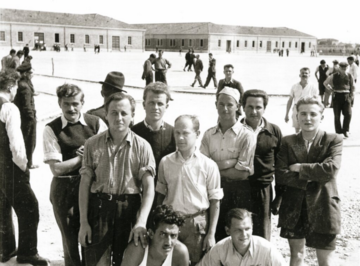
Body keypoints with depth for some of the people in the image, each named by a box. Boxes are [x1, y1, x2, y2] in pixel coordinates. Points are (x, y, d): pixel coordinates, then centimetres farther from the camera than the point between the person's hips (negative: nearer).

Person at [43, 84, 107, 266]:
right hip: (64, 189, -1)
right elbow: (57, 168, -11)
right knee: (70, 239, 14)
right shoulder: (51, 129, -5)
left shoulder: (96, 124, -2)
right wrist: (85, 157, -9)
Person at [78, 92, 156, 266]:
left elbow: (149, 188, -6)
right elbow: (85, 184, 4)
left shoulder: (142, 146, -1)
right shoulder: (92, 144, 4)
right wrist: (83, 222, -1)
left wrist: (141, 222, -18)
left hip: (129, 210, 0)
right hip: (99, 209, 0)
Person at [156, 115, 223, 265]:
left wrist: (211, 234, -5)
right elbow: (160, 195, 11)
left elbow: (215, 201, -3)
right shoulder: (165, 162, 2)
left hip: (197, 224, -2)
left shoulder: (209, 165, -6)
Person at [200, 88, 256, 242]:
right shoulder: (209, 134, 4)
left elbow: (243, 173, -13)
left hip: (239, 193, -3)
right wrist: (230, 162, -14)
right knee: (215, 236, 12)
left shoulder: (246, 136, -8)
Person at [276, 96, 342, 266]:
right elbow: (280, 174, -8)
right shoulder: (288, 142, 2)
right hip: (294, 208, 2)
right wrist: (308, 182, -15)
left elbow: (331, 169, -20)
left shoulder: (333, 141, -3)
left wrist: (300, 168, -13)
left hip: (322, 208, -2)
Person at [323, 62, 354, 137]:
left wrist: (352, 94, 7)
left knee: (348, 114, -11)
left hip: (346, 96, 0)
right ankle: (338, 131, 15)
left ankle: (345, 130, 4)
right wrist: (331, 90, 5)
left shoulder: (349, 76, 6)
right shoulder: (334, 76, 3)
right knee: (337, 115, 4)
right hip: (337, 96, 0)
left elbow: (352, 86, 16)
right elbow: (325, 83, 14)